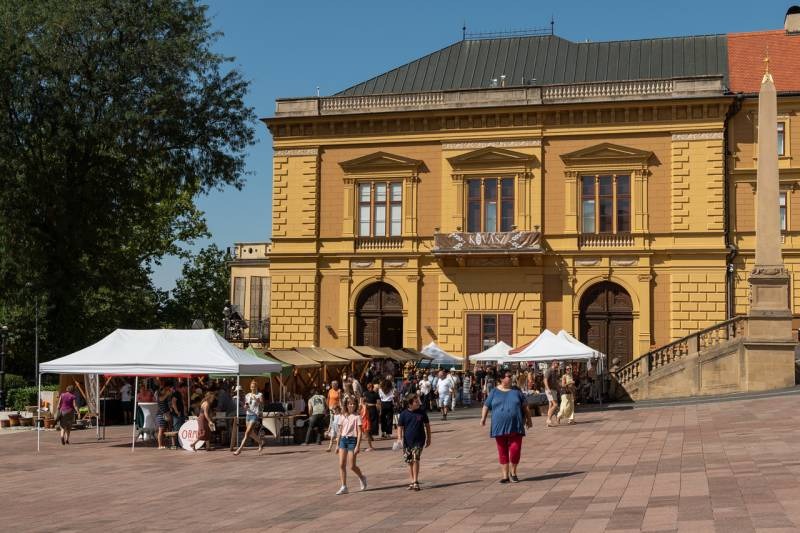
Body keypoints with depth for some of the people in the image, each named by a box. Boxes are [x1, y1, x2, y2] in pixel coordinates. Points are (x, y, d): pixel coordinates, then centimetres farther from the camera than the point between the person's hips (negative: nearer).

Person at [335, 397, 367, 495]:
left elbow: (359, 432, -7)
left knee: (352, 466, -3)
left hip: (352, 440, -5)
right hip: (343, 440, 5)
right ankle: (344, 487, 2)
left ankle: (362, 478, 27)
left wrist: (358, 446, -15)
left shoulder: (357, 417, -4)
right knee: (341, 465, -3)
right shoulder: (343, 417, 11)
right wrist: (338, 444, 14)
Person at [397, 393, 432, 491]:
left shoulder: (422, 412, -2)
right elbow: (400, 427, 1)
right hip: (407, 441, 2)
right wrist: (400, 438, -12)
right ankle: (413, 481, 23)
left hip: (419, 441, -2)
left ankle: (416, 482, -10)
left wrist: (428, 438, 11)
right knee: (409, 462, 9)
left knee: (416, 460, -14)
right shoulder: (404, 414, -3)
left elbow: (427, 425, 8)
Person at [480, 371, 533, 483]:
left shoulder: (516, 391, 7)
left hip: (515, 427, -1)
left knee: (515, 450, -8)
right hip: (500, 427, 1)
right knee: (502, 452, 6)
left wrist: (528, 419, 10)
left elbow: (525, 407, 11)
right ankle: (505, 475, 15)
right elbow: (486, 406, 10)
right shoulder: (494, 392, 7)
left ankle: (513, 473, 13)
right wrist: (483, 417, -3)